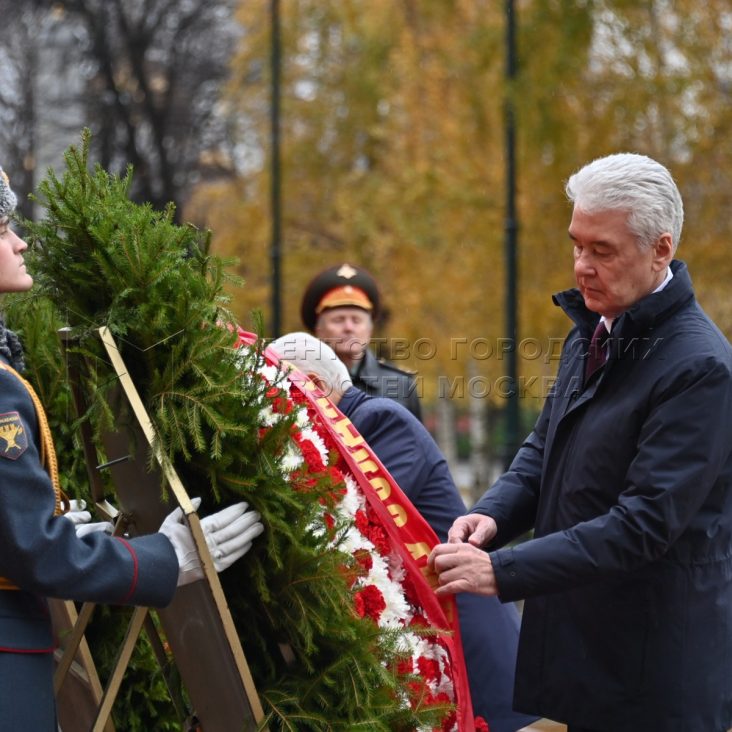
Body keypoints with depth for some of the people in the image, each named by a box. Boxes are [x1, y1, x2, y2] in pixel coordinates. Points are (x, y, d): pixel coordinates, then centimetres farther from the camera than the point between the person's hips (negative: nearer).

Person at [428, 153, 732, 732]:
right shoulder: (591, 333, 9)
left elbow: (647, 522, -24)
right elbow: (545, 446, 17)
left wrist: (503, 571, -26)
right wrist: (494, 515, -4)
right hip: (579, 638, 8)